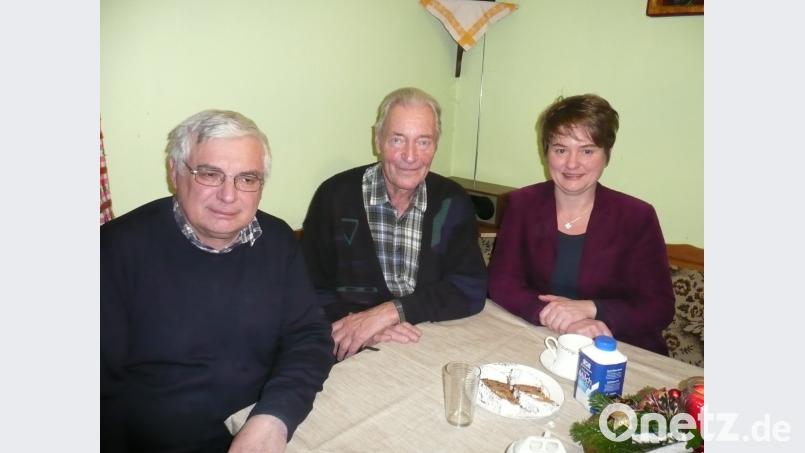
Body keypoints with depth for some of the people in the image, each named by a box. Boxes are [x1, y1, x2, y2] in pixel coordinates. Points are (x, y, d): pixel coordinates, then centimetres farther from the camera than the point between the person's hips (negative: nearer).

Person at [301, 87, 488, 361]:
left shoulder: (453, 202, 0)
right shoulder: (335, 195, -6)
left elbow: (472, 290, -5)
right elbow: (309, 289, -5)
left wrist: (391, 311, -17)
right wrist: (363, 329, -22)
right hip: (353, 357, -2)